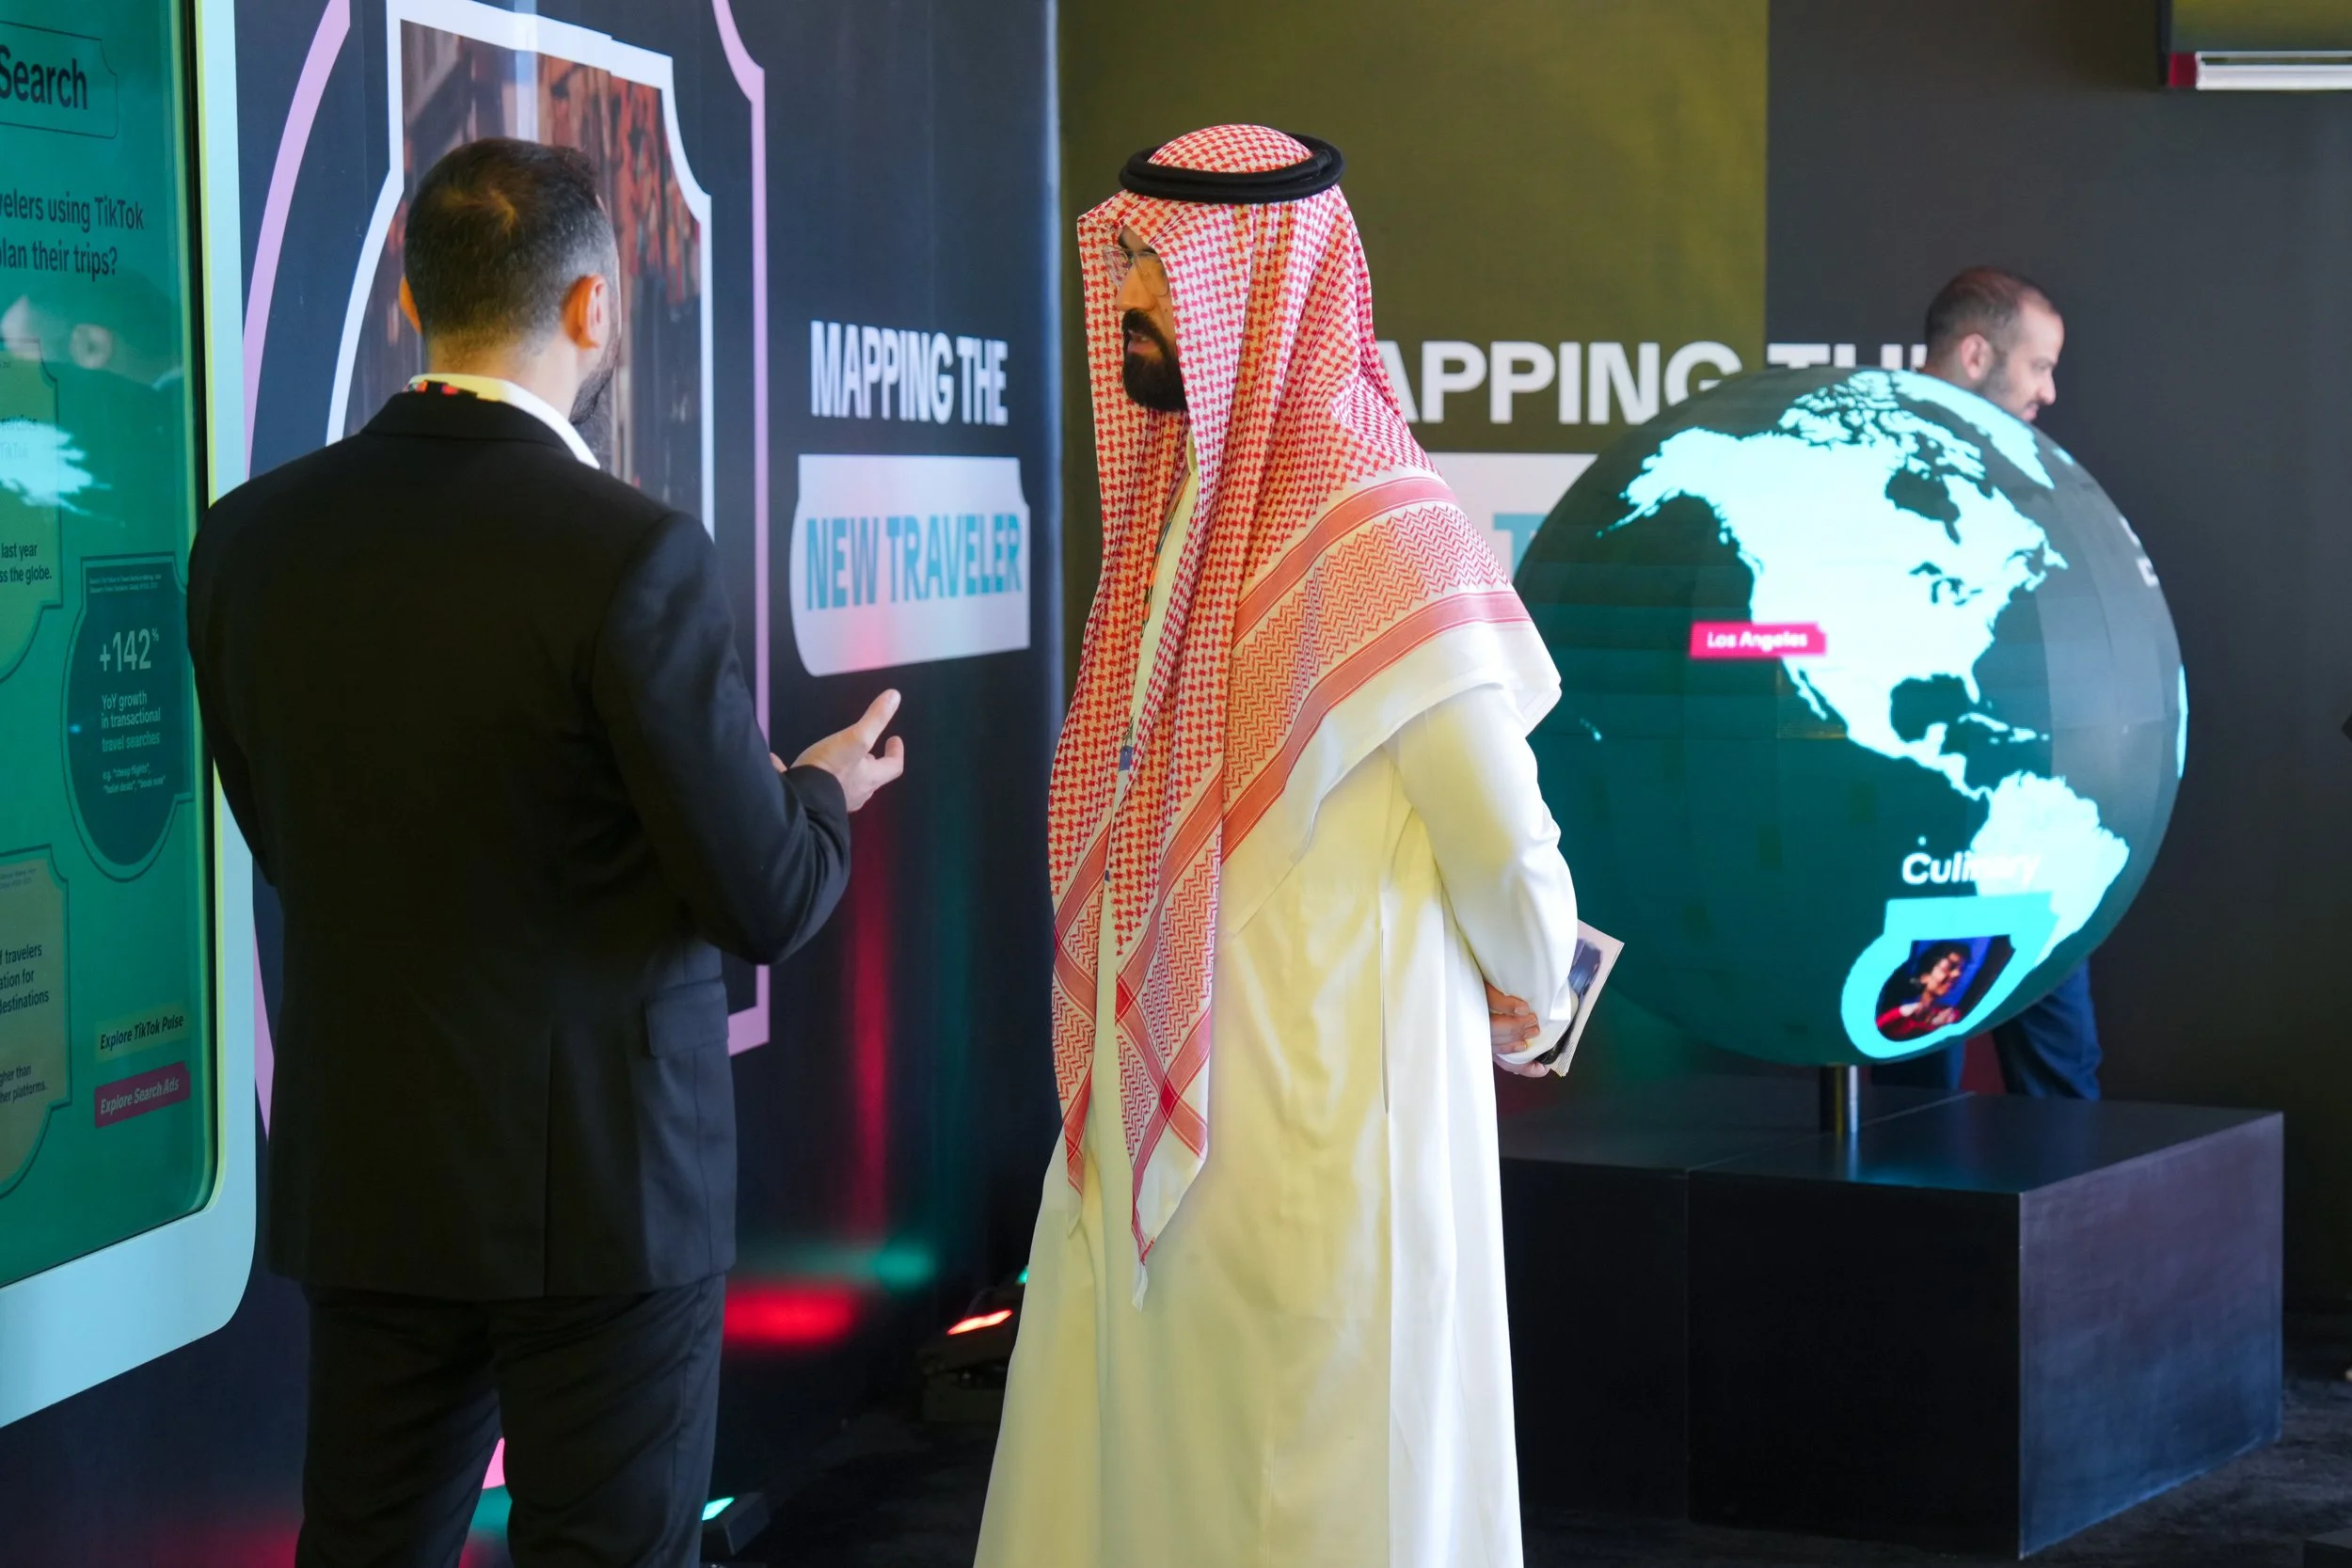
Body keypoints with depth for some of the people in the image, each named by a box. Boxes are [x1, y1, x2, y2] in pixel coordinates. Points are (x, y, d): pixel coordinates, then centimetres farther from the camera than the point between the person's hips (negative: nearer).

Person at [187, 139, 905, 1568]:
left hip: (359, 1174, 5)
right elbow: (764, 905, -13)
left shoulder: (254, 536, 0)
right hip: (597, 1181, -5)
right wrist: (826, 791, 10)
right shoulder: (633, 554, -18)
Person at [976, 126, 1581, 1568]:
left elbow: (1506, 849, -13)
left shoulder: (1382, 536, -17)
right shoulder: (1177, 507, 10)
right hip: (1148, 1127, 8)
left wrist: (1529, 1012, 4)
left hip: (1313, 1142, -8)